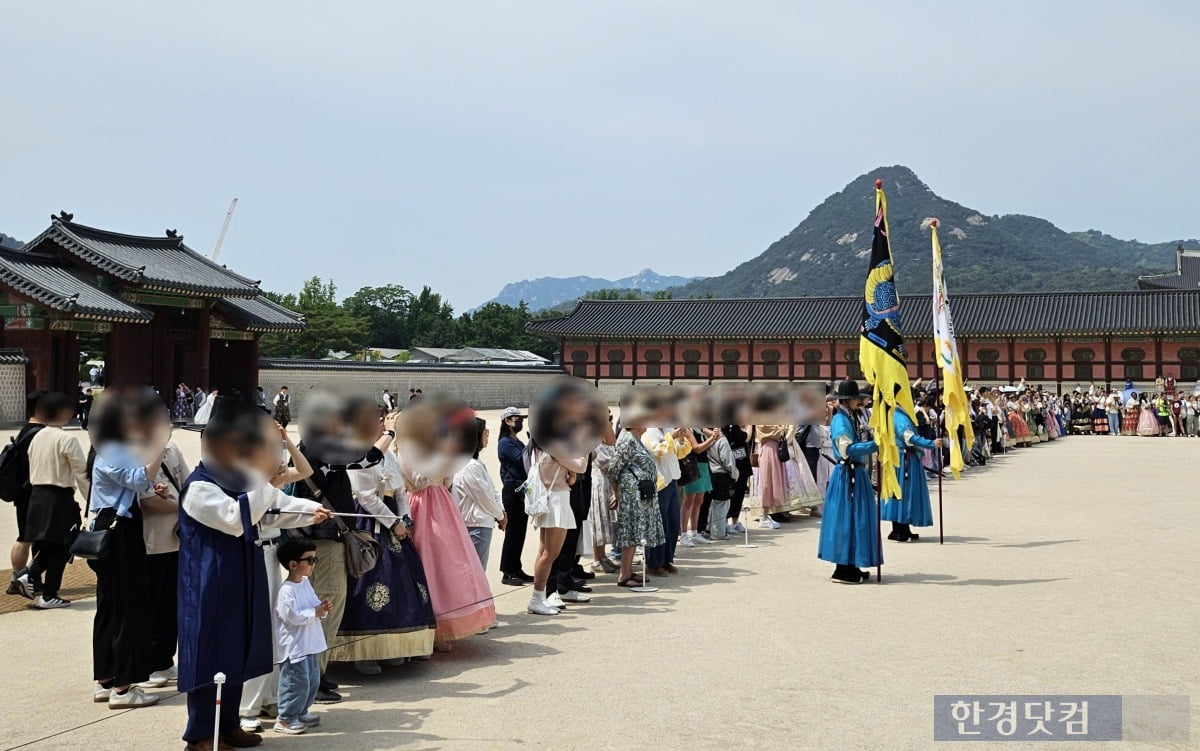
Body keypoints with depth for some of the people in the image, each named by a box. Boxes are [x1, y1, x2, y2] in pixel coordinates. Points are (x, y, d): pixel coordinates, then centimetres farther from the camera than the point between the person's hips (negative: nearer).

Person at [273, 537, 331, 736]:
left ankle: (301, 712, 29)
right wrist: (316, 612, -19)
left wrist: (324, 609, -5)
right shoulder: (286, 590, -19)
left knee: (312, 681, 16)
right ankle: (285, 719, 6)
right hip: (294, 646, -9)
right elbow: (291, 616, -24)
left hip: (310, 644, 9)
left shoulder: (306, 583, 10)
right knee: (297, 682, -5)